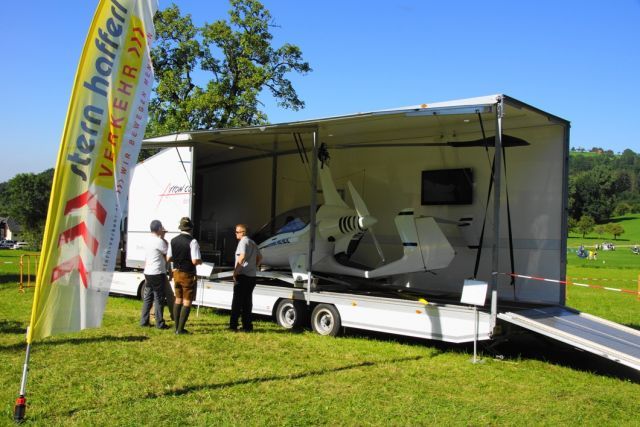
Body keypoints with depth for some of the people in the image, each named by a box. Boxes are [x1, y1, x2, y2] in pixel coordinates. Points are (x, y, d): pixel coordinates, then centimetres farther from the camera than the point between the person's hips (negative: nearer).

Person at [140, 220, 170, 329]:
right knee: (159, 298, -3)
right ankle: (159, 323, 0)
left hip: (148, 273, 9)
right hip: (157, 274, -9)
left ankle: (144, 321, 15)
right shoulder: (159, 241, -15)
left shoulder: (149, 241, 13)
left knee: (148, 298, 13)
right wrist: (164, 238, -1)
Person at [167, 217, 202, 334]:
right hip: (188, 275, -6)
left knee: (178, 300, 18)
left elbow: (168, 258, 7)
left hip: (176, 273, 6)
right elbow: (195, 261, -22)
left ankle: (177, 327, 23)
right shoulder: (192, 241, -18)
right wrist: (200, 261, -1)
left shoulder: (173, 240, 2)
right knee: (187, 302, 3)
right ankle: (180, 329, 2)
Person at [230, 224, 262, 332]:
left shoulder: (243, 242, -11)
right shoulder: (253, 243, 17)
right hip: (252, 276, 8)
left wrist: (235, 271, -21)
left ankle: (233, 325, -1)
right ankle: (247, 326, 13)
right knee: (247, 302, 12)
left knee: (237, 301, -2)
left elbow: (242, 257, -25)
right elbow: (259, 257, 26)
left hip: (242, 275, -8)